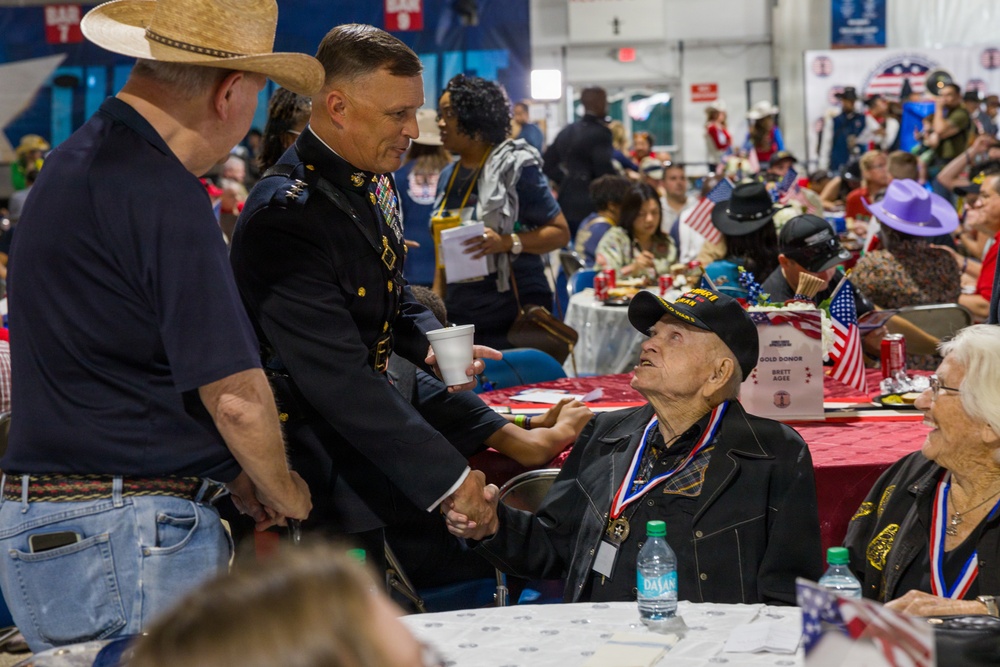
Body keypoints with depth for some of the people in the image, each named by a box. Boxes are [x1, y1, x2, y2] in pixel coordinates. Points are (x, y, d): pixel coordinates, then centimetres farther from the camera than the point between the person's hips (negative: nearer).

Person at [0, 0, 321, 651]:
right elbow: (235, 395, -18)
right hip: (128, 542, -10)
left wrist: (231, 475, 19)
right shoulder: (164, 198, -19)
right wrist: (284, 492, 2)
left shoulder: (73, 165, 13)